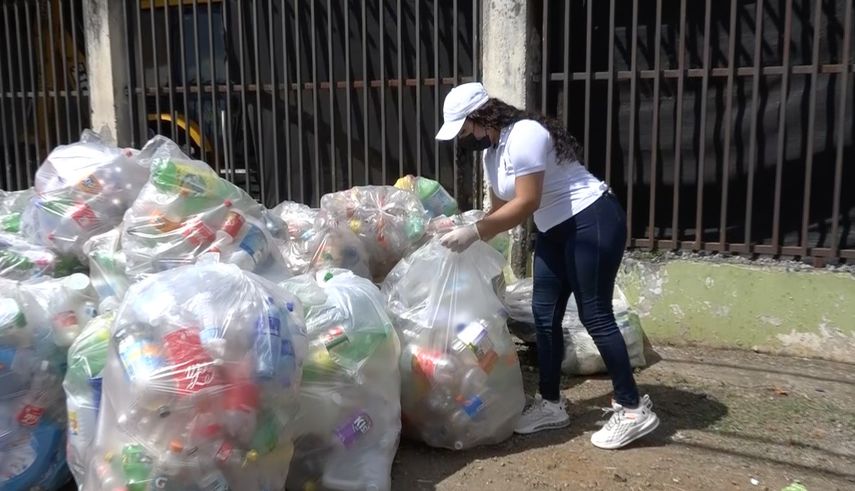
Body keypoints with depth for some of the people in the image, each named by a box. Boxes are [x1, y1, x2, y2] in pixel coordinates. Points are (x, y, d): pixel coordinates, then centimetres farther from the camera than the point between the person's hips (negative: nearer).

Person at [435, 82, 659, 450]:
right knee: (545, 314, 8)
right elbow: (500, 208, 12)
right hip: (556, 231, 10)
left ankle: (633, 410, 3)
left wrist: (473, 232, -25)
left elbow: (526, 203, -26)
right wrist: (467, 231, 0)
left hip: (593, 222, -10)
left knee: (594, 315, -8)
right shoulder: (491, 151, 8)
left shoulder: (524, 135, -22)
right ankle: (551, 404, 19)